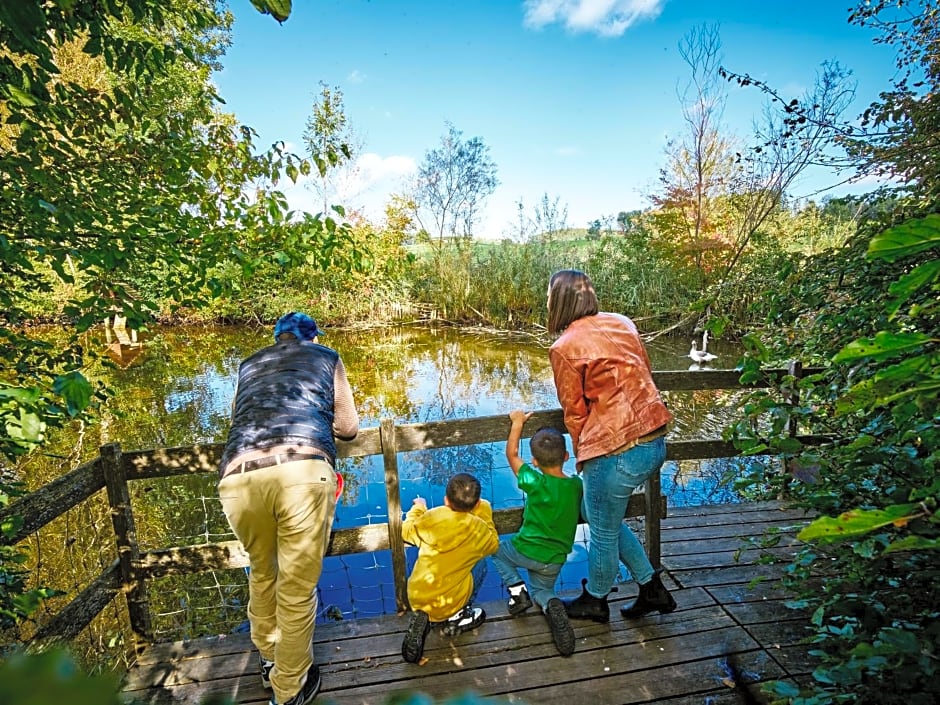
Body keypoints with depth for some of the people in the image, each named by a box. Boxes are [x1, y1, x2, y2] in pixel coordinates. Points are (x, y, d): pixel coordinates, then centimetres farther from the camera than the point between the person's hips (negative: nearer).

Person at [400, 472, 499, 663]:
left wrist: (417, 508, 25)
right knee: (480, 563, 17)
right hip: (449, 604, -2)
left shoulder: (430, 518, -12)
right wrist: (484, 513, 12)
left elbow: (406, 532, 9)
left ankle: (422, 618, 13)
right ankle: (454, 618, 12)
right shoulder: (479, 528, -15)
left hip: (416, 598, 3)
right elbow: (493, 546, 8)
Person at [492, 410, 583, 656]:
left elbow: (511, 454, -6)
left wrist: (517, 423, 3)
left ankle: (516, 589, 5)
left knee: (497, 548, 26)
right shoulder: (578, 486, -8)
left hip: (526, 551, -3)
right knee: (541, 589, 29)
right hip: (555, 560, 4)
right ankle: (551, 604, -6)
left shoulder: (535, 483, -19)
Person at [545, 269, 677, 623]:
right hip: (655, 442, 8)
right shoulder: (622, 323, 6)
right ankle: (651, 587, 36)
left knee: (603, 531, 16)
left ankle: (595, 602, 41)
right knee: (597, 513, 27)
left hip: (617, 451, -8)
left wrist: (583, 457, 12)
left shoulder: (564, 348, -13)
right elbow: (645, 374, 13)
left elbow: (574, 412, -5)